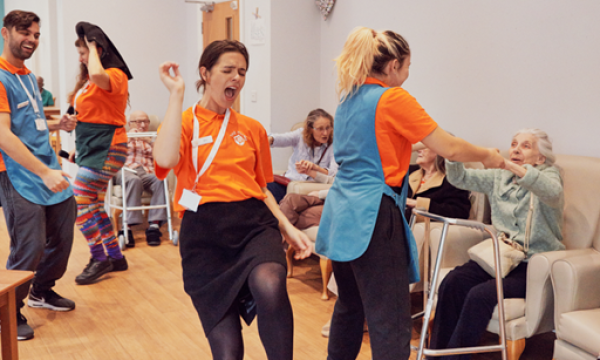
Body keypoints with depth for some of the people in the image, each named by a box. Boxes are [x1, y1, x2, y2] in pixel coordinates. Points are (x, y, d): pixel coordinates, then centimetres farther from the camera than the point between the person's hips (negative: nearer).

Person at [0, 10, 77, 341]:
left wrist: (57, 125, 7)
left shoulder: (28, 76, 15)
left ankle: (42, 292, 38)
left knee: (62, 238, 14)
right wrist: (44, 172, -25)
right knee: (29, 250, -6)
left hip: (50, 172, 9)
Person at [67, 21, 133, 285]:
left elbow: (97, 75, -36)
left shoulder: (115, 75, -12)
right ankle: (115, 257, 25)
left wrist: (92, 47, -19)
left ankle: (99, 258, 0)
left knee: (78, 203, -12)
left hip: (106, 149, -10)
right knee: (94, 206, 14)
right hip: (91, 148, 10)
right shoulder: (88, 80, 15)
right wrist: (78, 147, 14)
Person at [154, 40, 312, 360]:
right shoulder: (184, 123, 7)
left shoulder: (252, 128, 16)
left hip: (254, 223, 2)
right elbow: (165, 159, -17)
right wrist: (176, 95, -11)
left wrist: (288, 228, 8)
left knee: (269, 285, -35)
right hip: (204, 231, -1)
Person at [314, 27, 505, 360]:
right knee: (390, 319, -6)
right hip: (371, 216, -9)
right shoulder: (393, 99, -10)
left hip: (341, 214, 9)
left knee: (349, 304, 20)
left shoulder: (348, 98, 13)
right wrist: (487, 156, 7)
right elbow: (449, 148, -10)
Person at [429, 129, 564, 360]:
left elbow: (552, 192, -25)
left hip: (533, 264, -5)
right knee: (452, 282, -22)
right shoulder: (500, 178, 15)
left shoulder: (549, 175, 0)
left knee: (480, 295, -29)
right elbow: (459, 178, 8)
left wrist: (510, 166, -39)